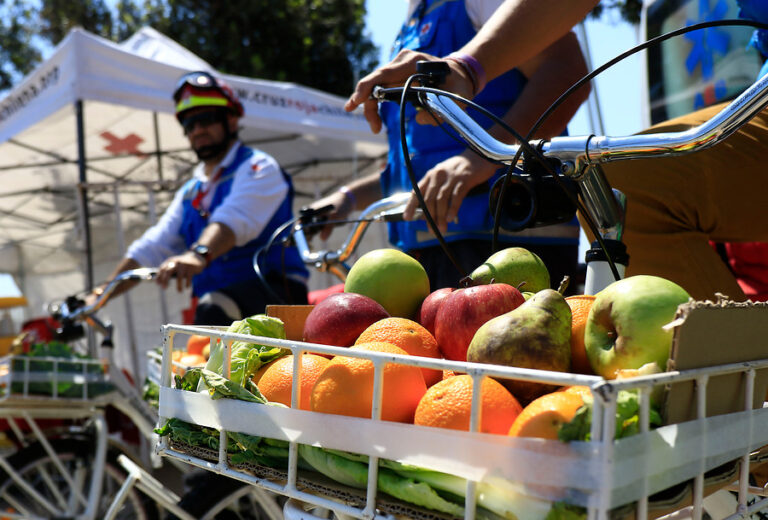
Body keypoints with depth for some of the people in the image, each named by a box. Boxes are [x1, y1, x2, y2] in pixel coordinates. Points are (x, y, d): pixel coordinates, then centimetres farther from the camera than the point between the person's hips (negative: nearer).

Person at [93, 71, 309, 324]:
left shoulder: (258, 167, 0)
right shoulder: (190, 192, 22)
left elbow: (236, 219, -21)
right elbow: (151, 248, 13)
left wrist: (199, 255, -40)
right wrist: (104, 291, 1)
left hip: (274, 291, -7)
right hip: (216, 298, 7)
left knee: (213, 310, -34)